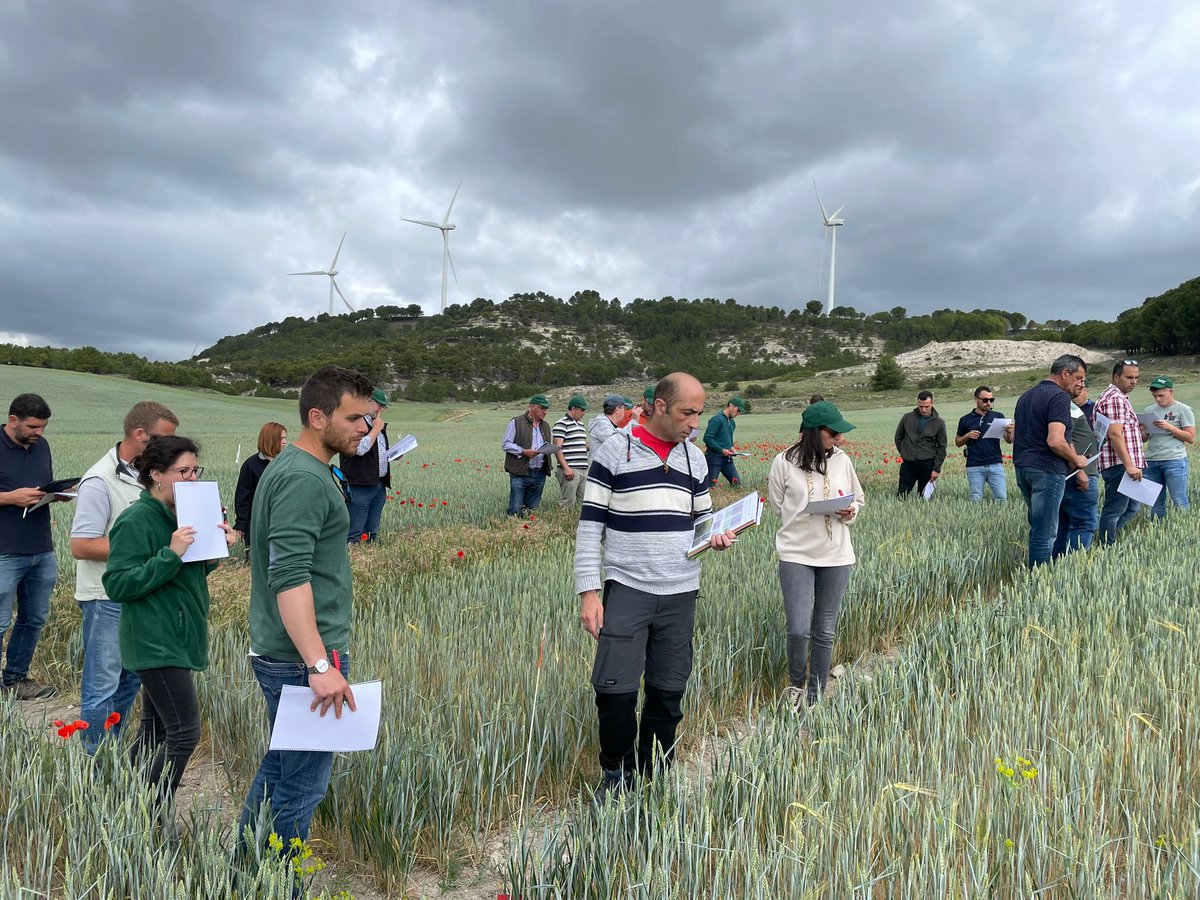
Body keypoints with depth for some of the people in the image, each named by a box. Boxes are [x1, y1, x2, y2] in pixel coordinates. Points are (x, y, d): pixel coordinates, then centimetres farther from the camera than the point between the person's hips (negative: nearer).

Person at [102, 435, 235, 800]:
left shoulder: (180, 514, 11)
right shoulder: (136, 520, -15)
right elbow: (117, 585, -18)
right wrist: (171, 554, -26)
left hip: (175, 639, 9)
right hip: (157, 644, -9)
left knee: (154, 729, 17)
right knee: (184, 733, -8)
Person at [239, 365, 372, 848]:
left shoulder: (289, 467, 12)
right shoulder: (305, 479, -20)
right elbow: (290, 577, -28)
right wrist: (319, 664, -31)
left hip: (279, 653, 11)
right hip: (304, 657, -11)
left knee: (279, 767, 22)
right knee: (301, 788, 2)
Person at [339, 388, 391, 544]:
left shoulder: (378, 423, 19)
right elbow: (359, 449, -22)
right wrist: (375, 429, -12)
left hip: (380, 484, 9)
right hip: (361, 485, -9)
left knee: (372, 531, 13)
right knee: (354, 533, -7)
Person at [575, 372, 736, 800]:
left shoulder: (695, 458, 9)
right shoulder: (614, 452, -5)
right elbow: (590, 525, -5)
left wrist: (717, 536, -3)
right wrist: (588, 590, -10)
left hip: (681, 592, 4)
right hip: (626, 589, -4)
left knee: (669, 690, 8)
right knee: (615, 688, -7)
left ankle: (654, 776, 27)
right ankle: (617, 772, 18)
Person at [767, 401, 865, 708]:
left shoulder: (841, 460, 1)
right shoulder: (784, 462, -8)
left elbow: (859, 499, 13)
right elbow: (777, 506, 3)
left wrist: (851, 511, -7)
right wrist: (802, 520, -4)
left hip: (837, 556, 3)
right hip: (796, 555, -3)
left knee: (825, 632, 10)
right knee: (798, 630, -10)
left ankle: (815, 697, 27)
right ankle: (796, 683, 21)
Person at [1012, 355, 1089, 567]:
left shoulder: (1026, 396, 17)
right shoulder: (1059, 397, -11)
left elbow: (1013, 435, 21)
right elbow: (1055, 441, -21)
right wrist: (1077, 460, -6)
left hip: (1022, 466, 9)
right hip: (1047, 469, -9)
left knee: (1037, 526, 19)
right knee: (1045, 532, -4)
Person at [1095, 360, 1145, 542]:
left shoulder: (1120, 397, 21)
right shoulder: (1115, 398, -14)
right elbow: (1115, 434, -23)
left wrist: (1137, 428, 18)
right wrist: (1129, 465, -25)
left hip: (1126, 465, 11)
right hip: (1119, 464, -11)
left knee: (1131, 507, 17)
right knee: (1114, 510, -5)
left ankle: (1109, 542, 21)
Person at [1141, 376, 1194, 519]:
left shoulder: (1183, 410, 1)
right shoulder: (1149, 411, 14)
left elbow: (1191, 438, -2)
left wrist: (1169, 427, -13)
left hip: (1174, 460, -4)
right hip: (1151, 461, 4)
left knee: (1179, 501, -4)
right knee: (1155, 502, 6)